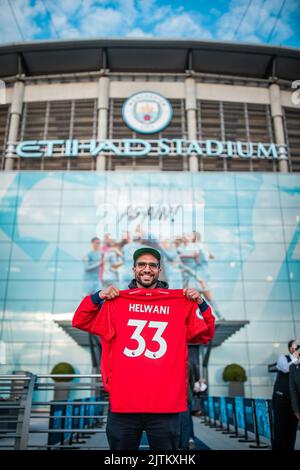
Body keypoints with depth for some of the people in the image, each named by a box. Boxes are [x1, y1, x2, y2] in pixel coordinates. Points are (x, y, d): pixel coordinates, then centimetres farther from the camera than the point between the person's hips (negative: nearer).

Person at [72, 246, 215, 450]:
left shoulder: (182, 303, 7)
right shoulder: (116, 302, 7)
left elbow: (205, 335, 8)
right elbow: (80, 321, 9)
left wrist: (201, 304, -7)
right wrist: (98, 297, -7)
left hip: (166, 405, 0)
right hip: (122, 403, 0)